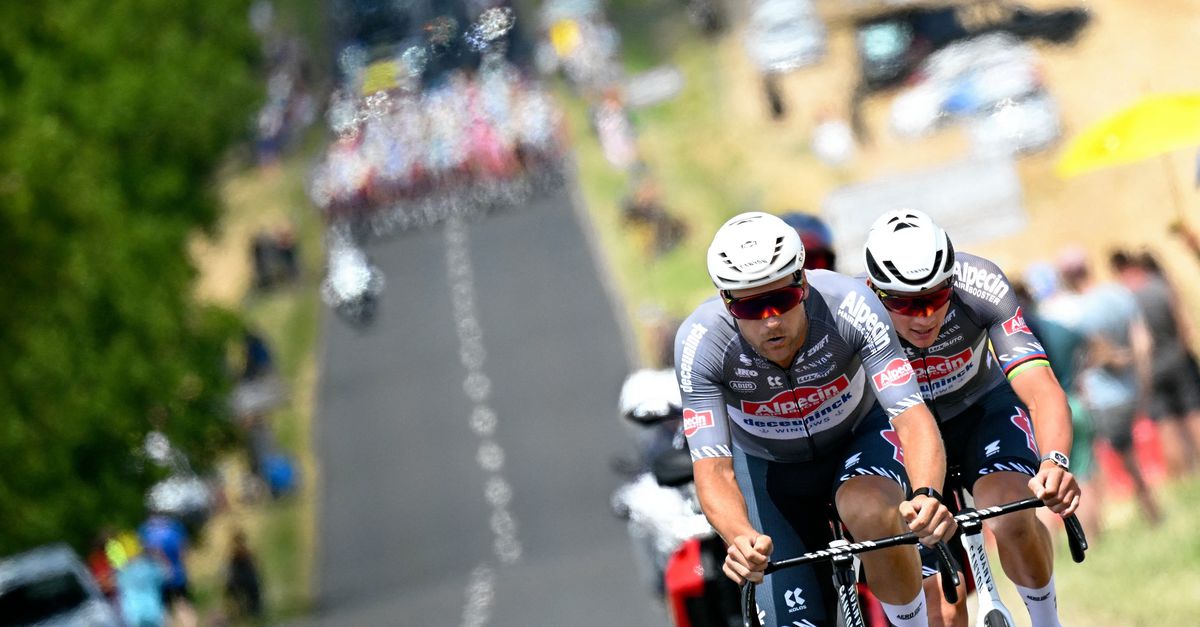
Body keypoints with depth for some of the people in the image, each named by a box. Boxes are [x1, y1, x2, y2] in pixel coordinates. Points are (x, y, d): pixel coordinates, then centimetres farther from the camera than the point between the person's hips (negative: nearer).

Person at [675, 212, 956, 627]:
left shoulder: (849, 305, -33)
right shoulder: (700, 342, -31)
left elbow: (911, 416, -37)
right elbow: (713, 471, -34)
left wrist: (926, 495, -58)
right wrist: (741, 539, -55)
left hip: (859, 437, -1)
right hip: (769, 465, 1)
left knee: (871, 513, -35)